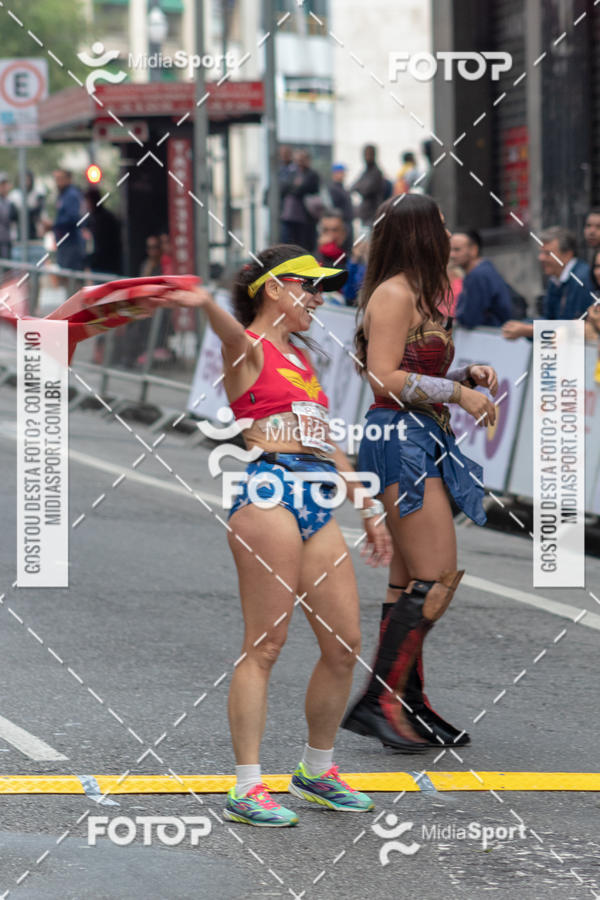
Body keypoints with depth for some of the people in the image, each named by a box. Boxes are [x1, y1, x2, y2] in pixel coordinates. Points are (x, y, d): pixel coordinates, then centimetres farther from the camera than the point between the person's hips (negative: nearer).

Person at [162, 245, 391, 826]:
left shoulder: (301, 359, 26)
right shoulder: (249, 348, 0)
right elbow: (232, 331, -25)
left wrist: (368, 509, 30)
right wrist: (204, 302, -48)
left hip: (319, 503, 8)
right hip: (270, 490, -8)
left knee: (345, 644, 6)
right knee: (264, 644, -10)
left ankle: (317, 772, 22)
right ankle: (246, 789, -8)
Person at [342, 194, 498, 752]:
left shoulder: (416, 295, 20)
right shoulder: (395, 295, -11)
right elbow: (385, 378, -19)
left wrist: (466, 375, 11)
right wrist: (458, 392, -15)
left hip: (422, 445, 11)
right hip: (401, 441, -11)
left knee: (410, 584, 10)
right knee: (437, 578, -15)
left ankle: (410, 706, 12)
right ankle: (379, 700, -15)